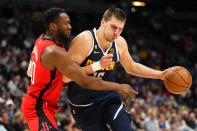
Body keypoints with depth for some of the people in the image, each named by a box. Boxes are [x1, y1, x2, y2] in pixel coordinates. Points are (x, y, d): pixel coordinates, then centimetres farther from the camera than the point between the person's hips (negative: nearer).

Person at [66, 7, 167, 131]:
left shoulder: (120, 43, -3)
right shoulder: (84, 40, -21)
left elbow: (131, 67, 18)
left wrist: (160, 75, 12)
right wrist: (97, 66, -33)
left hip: (109, 98, 4)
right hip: (84, 106, -4)